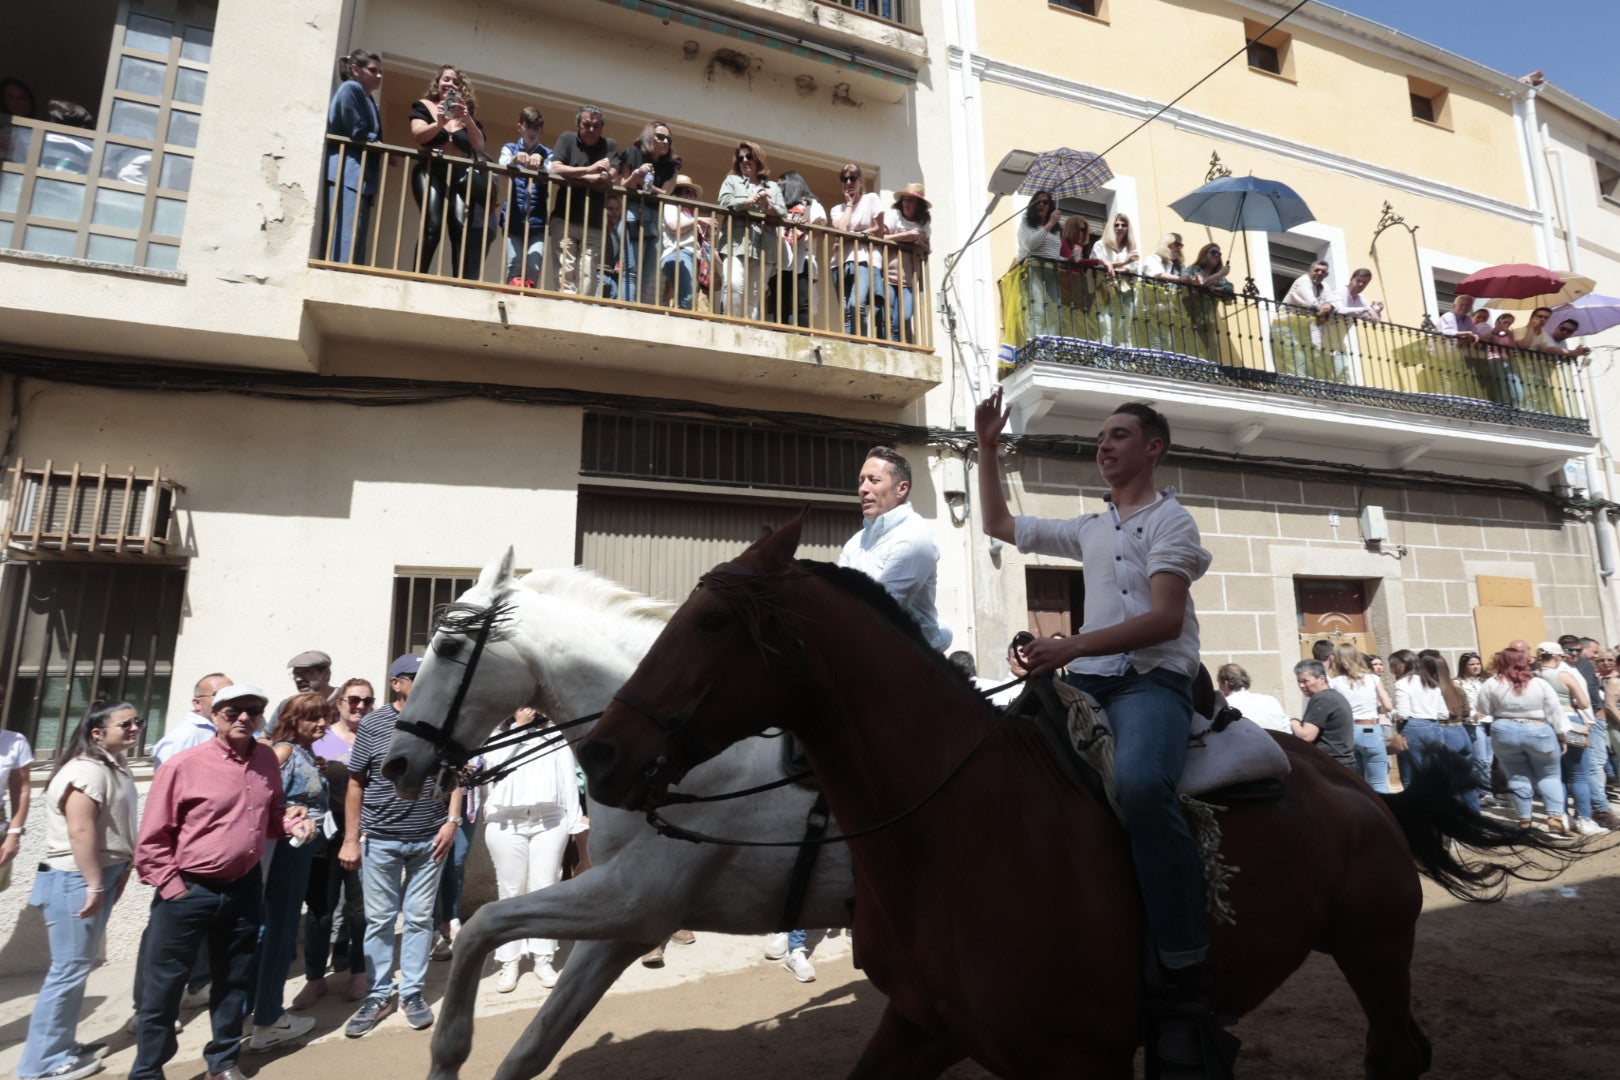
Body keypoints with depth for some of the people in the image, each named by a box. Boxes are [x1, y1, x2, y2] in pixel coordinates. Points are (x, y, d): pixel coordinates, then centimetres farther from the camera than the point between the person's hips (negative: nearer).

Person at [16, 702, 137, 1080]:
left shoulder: (113, 765, 11)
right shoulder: (86, 770, -21)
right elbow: (81, 831, -25)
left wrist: (120, 869, 15)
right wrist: (95, 885, -22)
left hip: (99, 876, 10)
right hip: (76, 881, -10)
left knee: (77, 968, 17)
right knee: (68, 970, -1)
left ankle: (61, 1045, 29)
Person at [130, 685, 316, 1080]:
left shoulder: (267, 760, 1)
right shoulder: (184, 765, -13)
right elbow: (151, 837, -9)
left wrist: (289, 822, -6)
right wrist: (170, 886, -11)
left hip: (244, 888, 5)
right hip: (188, 891, -5)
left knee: (234, 981, 18)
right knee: (165, 985, 7)